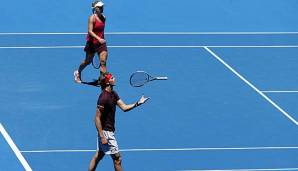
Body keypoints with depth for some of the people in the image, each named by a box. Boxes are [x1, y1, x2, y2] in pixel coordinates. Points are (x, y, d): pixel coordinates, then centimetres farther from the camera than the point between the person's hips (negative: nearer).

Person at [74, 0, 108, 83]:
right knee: (88, 61, 13)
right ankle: (78, 73, 40)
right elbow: (90, 31, -24)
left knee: (103, 62, -10)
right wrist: (98, 39, -36)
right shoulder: (92, 18, -16)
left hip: (101, 42, 4)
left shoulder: (103, 17, 3)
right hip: (92, 42, -4)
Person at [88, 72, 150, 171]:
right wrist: (102, 137, -23)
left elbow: (124, 107, 6)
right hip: (106, 132, -10)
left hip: (109, 131, 10)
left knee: (98, 156, 16)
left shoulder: (113, 94, 8)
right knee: (117, 158, -2)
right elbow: (97, 118, -21)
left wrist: (138, 103, -7)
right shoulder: (104, 98, -21)